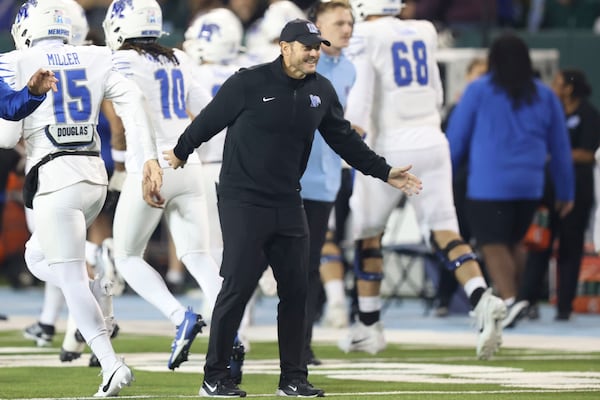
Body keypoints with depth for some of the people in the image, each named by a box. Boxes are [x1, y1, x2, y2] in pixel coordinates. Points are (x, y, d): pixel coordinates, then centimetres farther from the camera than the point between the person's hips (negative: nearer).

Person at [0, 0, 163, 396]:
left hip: (53, 175, -6)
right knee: (38, 257, 23)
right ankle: (97, 290, -2)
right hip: (94, 174, 6)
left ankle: (112, 364, -13)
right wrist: (150, 156, -4)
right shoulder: (95, 59, 10)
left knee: (71, 278, -4)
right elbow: (132, 100, -2)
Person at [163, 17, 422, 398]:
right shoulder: (249, 83, -12)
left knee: (296, 288, 6)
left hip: (288, 204, 6)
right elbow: (209, 120, 1)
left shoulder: (321, 91, 5)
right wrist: (180, 153, 13)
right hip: (243, 200, -6)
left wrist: (384, 172, 15)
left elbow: (344, 139, 16)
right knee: (238, 285, -9)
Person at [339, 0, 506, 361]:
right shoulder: (424, 33, 11)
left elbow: (360, 98, -15)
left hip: (392, 147, -4)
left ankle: (369, 326, 17)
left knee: (367, 233, 12)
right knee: (444, 231, -1)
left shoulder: (366, 37, -7)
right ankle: (482, 300, -25)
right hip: (432, 143, 4)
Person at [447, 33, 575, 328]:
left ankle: (508, 300, -26)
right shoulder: (545, 96, 10)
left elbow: (456, 139, 3)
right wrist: (565, 192, 21)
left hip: (488, 185, -4)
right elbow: (560, 148, 14)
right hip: (529, 186, 4)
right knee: (511, 245, 17)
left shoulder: (478, 91, 0)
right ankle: (508, 301, 15)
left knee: (493, 246, -7)